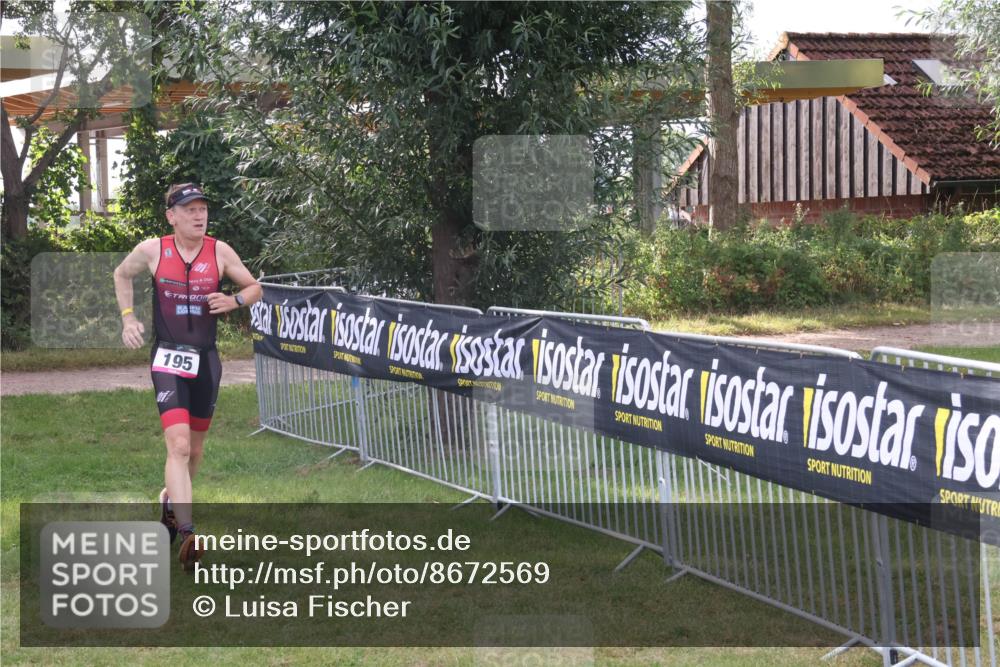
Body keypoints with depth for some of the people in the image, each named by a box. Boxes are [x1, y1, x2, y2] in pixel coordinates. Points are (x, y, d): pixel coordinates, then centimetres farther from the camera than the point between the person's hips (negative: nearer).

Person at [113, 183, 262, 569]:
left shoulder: (220, 252, 0)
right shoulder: (152, 251, -3)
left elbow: (254, 287, 11)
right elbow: (122, 275, 16)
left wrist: (235, 301, -10)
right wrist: (128, 317, 6)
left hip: (205, 359, 3)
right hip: (168, 358, -3)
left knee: (194, 447, 15)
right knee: (178, 445, -19)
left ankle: (170, 502, 43)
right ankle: (186, 532, -24)